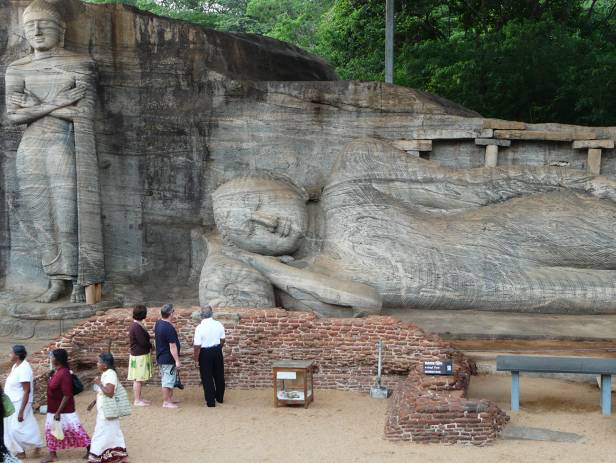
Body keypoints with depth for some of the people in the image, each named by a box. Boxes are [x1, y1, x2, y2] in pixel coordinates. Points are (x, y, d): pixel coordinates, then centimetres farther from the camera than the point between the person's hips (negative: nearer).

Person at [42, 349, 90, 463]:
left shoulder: (64, 373, -25)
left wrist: (58, 412, -23)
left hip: (64, 411, -9)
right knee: (51, 430, 13)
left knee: (75, 430, 0)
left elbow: (67, 395, -25)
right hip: (54, 409, 9)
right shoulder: (56, 372, 4)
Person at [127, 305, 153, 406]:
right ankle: (137, 400, 1)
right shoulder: (137, 327, -21)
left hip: (140, 355, 10)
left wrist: (148, 344, -2)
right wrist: (151, 345, -3)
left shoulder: (135, 325, 11)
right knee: (138, 379, -4)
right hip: (139, 356, -10)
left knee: (140, 379, 16)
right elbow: (143, 342, -21)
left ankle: (139, 398, 24)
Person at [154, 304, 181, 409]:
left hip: (161, 357, 10)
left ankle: (170, 398, 30)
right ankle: (166, 402, 4)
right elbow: (172, 346, -23)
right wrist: (177, 360, -20)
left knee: (168, 379, 20)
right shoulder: (169, 328, -24)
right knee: (168, 380, -2)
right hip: (168, 359, -10)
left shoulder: (158, 324, 4)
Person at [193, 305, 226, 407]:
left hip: (205, 353, -4)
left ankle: (211, 402, 12)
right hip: (217, 351, 4)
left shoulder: (199, 328, -19)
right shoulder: (219, 324, -6)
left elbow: (197, 346, -17)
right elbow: (222, 340, 4)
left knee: (207, 378, 7)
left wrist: (196, 358, -6)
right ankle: (220, 398, 34)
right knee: (219, 375, 19)